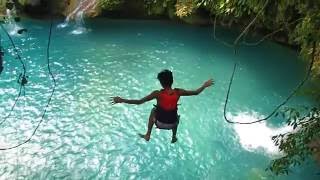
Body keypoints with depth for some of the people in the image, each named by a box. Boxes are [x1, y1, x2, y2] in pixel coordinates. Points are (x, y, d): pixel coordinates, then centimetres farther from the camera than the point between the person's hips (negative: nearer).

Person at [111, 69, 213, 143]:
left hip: (160, 123, -2)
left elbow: (139, 102, -24)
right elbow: (196, 92, -6)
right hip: (173, 123, 2)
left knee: (154, 110, 30)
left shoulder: (158, 93, -24)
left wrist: (121, 100, -17)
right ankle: (174, 137, 49)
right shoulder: (178, 92, -18)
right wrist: (205, 85, 12)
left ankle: (147, 135, 33)